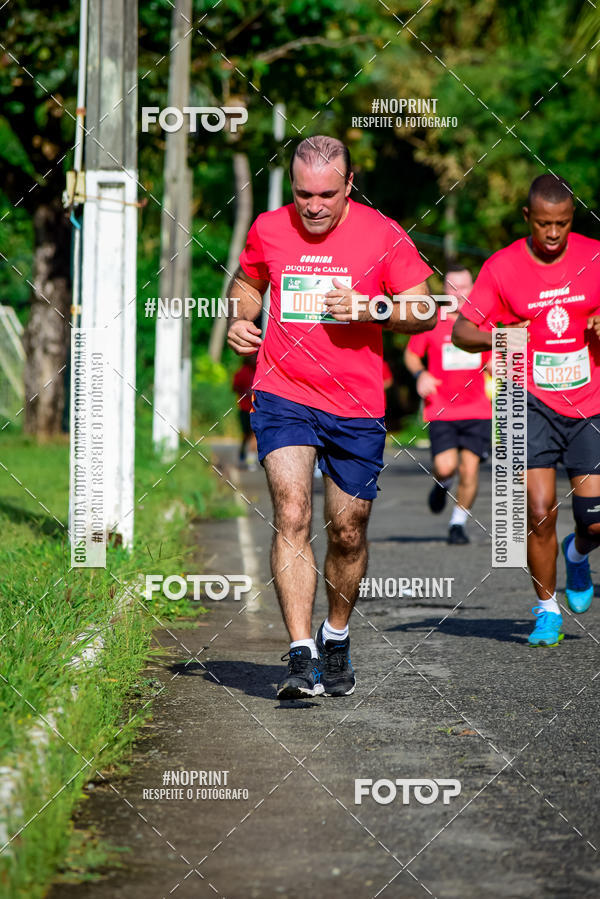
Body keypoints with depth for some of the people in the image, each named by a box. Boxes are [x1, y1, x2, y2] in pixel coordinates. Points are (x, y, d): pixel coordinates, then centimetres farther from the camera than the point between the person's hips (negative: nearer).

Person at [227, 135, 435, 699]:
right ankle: (302, 655, -21)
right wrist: (240, 318, 3)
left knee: (348, 531, 9)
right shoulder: (269, 230, 2)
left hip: (356, 407, 0)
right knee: (290, 515, -18)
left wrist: (366, 309, -17)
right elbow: (247, 281, 23)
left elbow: (425, 312, -1)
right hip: (283, 396, 0)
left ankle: (336, 637, 35)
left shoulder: (382, 234, -4)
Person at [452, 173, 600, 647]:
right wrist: (496, 339, -22)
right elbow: (461, 330, -1)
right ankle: (547, 610, 6)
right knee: (540, 511, -13)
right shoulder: (502, 267, -5)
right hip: (531, 401, -2)